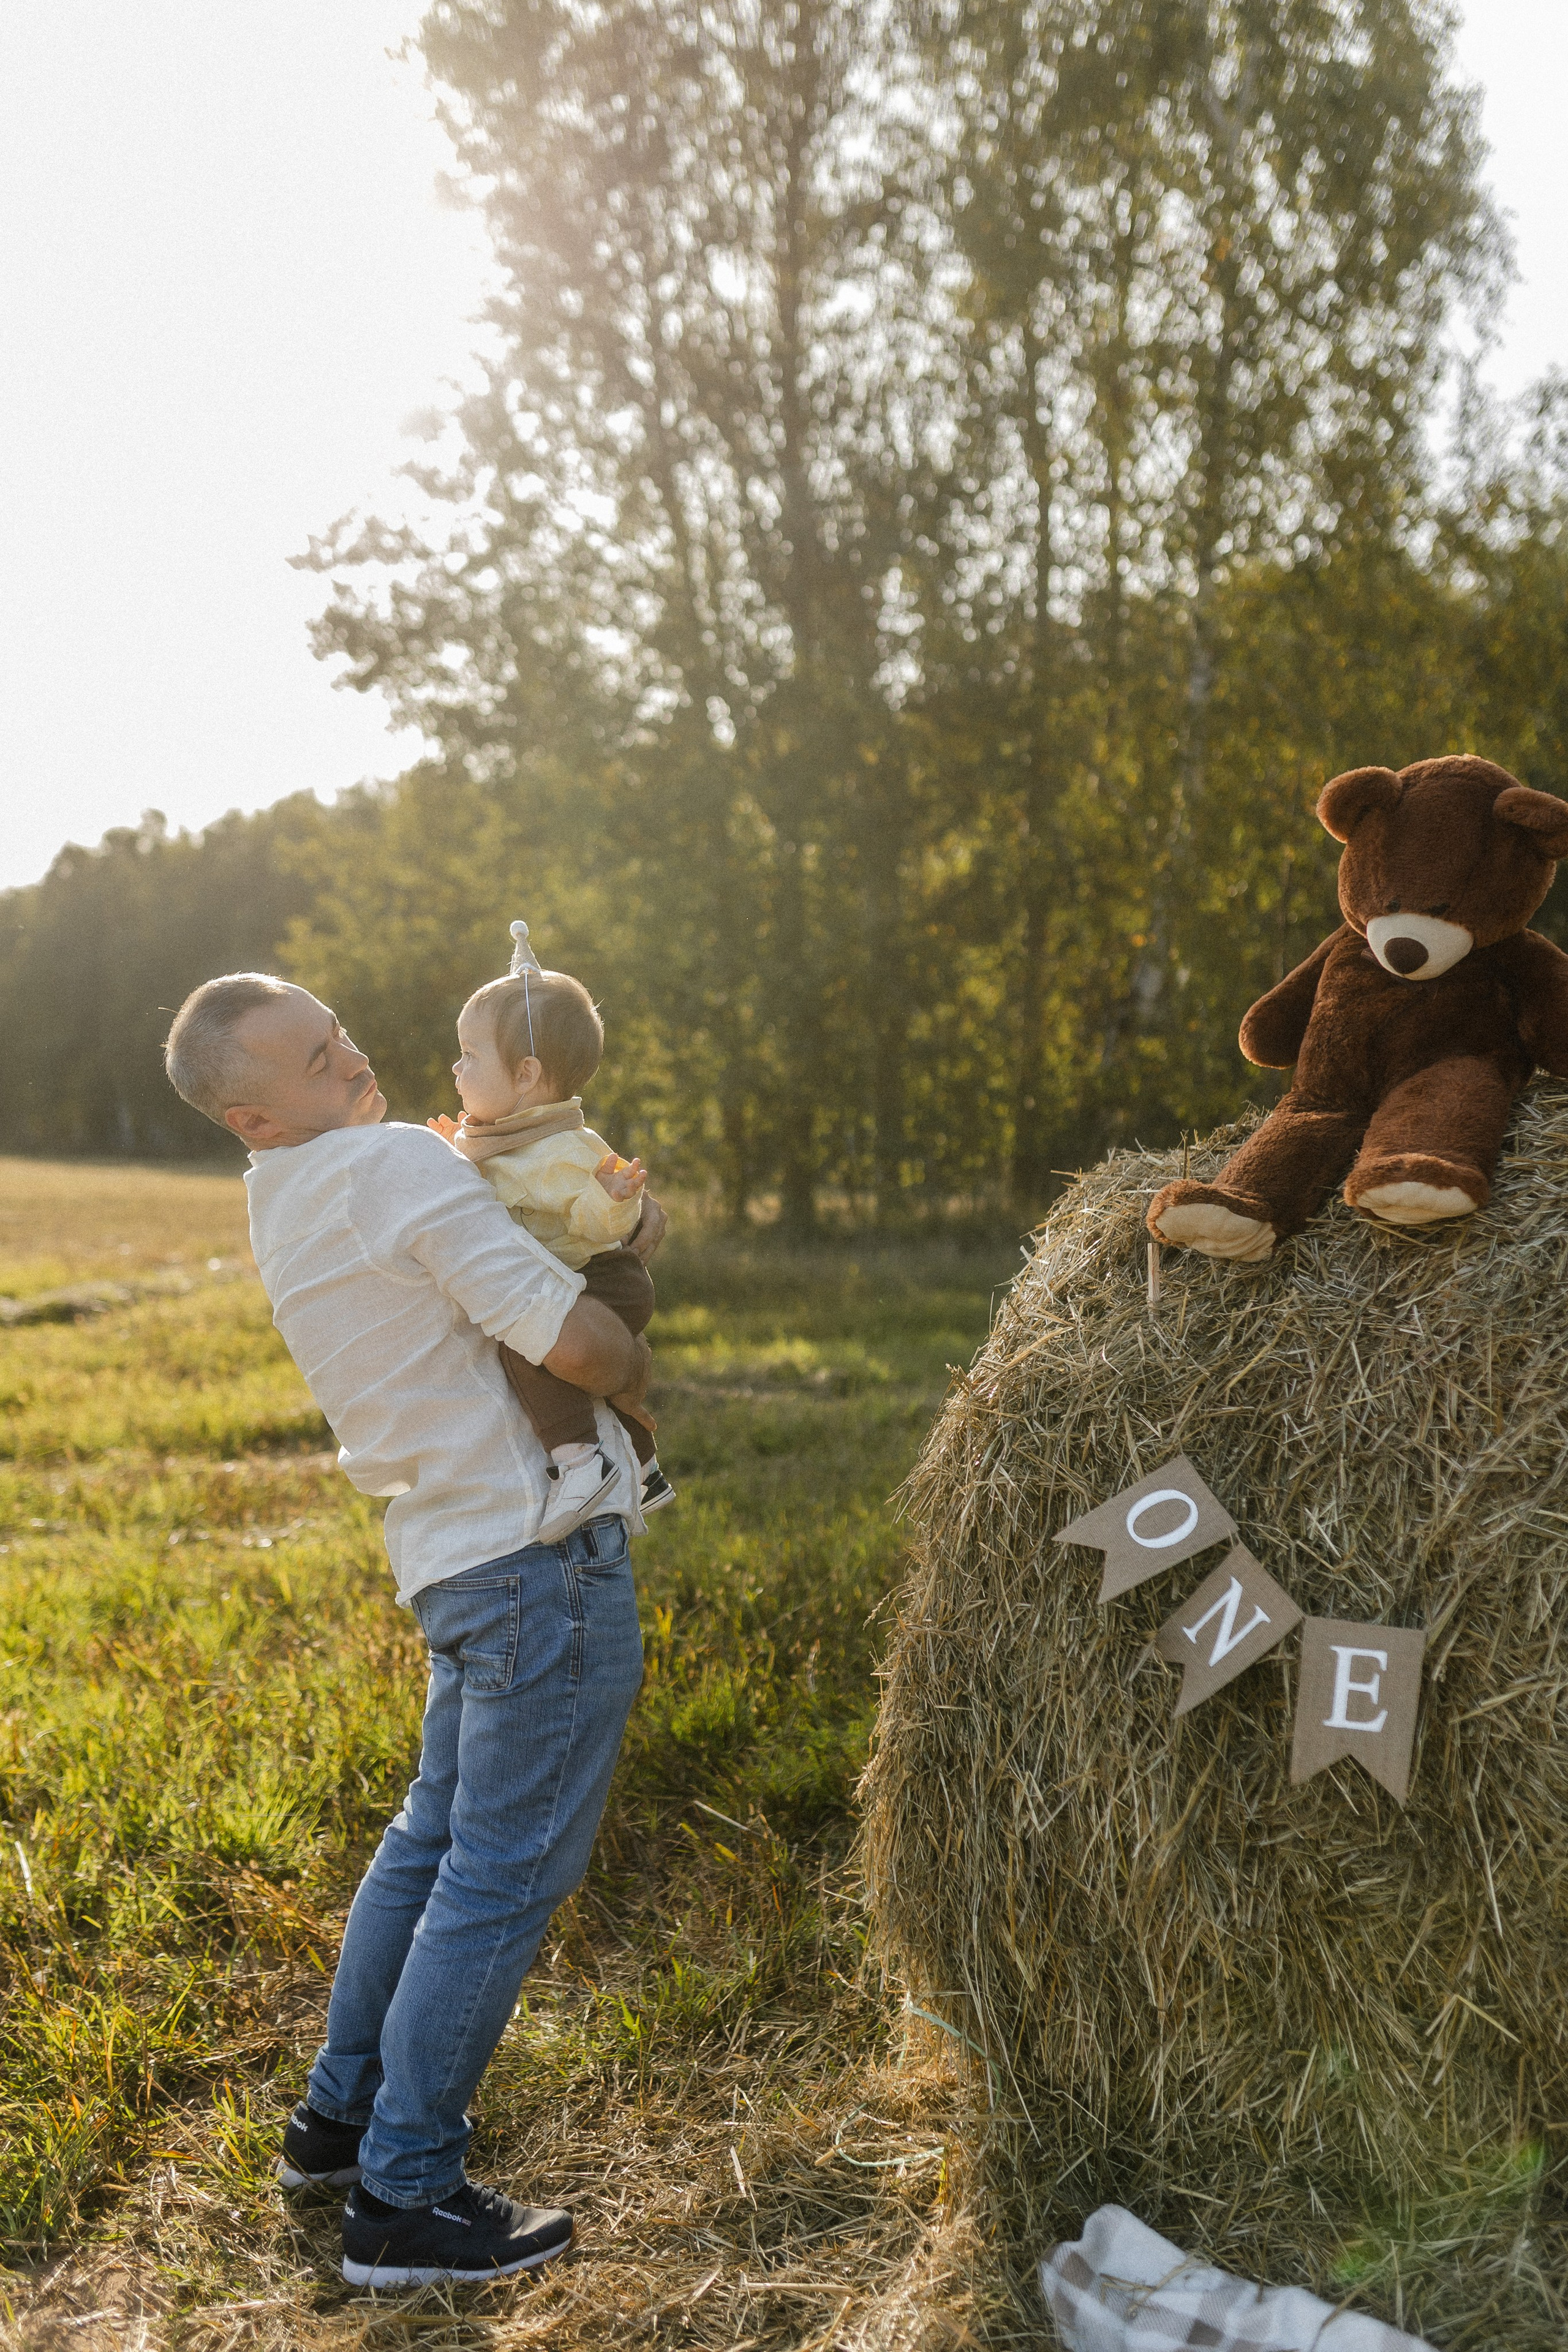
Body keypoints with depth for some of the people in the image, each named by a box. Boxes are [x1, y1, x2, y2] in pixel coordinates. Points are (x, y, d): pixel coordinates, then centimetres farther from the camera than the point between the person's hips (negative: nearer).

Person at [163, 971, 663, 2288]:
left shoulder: (288, 1207, 11)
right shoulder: (395, 1163, -18)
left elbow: (475, 1232, 22)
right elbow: (574, 1337, -21)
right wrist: (642, 1388, 1)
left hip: (460, 1559, 10)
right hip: (543, 1546, -10)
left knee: (436, 1837, 23)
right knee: (505, 1875, 0)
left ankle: (340, 2114, 36)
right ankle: (405, 2200, 10)